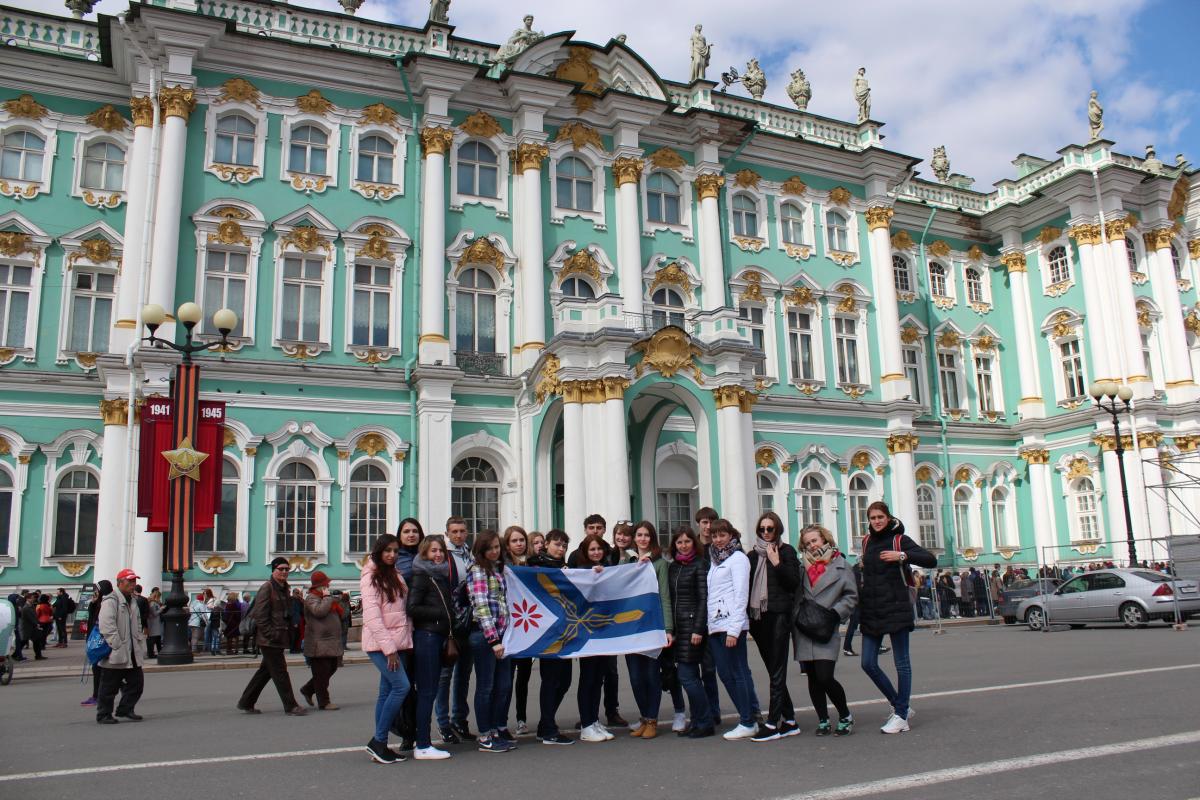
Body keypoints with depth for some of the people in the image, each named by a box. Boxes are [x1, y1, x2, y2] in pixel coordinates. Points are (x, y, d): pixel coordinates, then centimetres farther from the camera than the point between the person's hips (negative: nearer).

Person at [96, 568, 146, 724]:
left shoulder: (133, 601, 17)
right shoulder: (111, 601, -13)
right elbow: (107, 626, -22)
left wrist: (140, 642, 14)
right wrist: (117, 645, -23)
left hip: (132, 653, 9)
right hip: (114, 654, -8)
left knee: (136, 682, 10)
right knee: (109, 686, 2)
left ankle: (125, 710, 22)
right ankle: (103, 715, 15)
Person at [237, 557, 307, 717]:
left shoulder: (283, 588, 15)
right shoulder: (267, 588, -12)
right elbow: (260, 615, -17)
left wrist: (288, 632, 14)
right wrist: (271, 635, -20)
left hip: (278, 638, 9)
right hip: (269, 639, -9)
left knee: (266, 670, 15)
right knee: (280, 671, -5)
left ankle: (245, 703, 26)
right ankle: (290, 706, 0)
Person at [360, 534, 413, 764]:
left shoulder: (395, 575, 17)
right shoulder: (371, 576, -7)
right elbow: (372, 614, -14)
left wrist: (407, 638, 6)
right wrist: (388, 647, -19)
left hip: (396, 641, 7)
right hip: (379, 642, -7)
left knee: (387, 691, 7)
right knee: (401, 686, -14)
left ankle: (379, 745, 12)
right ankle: (378, 741, -6)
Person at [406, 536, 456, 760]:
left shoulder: (442, 575, 17)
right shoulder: (422, 575, -7)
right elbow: (412, 608, -15)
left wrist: (449, 634, 11)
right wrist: (441, 614, -12)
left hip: (439, 636, 8)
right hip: (426, 636, -8)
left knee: (429, 690, 11)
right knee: (427, 691, -6)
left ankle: (420, 740, 19)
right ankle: (422, 746, -2)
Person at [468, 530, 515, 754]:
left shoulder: (499, 569, 16)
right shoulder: (477, 570, -7)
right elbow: (481, 605, -14)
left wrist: (503, 635, 10)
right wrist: (493, 639, -18)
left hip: (501, 633, 7)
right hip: (484, 634, -7)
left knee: (504, 685, 10)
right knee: (486, 686, 1)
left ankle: (499, 730, 23)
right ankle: (485, 737, 10)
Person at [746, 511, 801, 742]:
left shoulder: (786, 551, 1)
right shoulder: (753, 555, 15)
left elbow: (794, 582, -7)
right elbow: (748, 585, 16)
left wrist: (777, 564, -16)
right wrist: (748, 615, 5)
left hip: (778, 616, -6)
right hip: (758, 617, 6)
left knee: (777, 672, -5)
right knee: (774, 671, 9)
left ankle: (772, 724, -6)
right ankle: (789, 721, 16)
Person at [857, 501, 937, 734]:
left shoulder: (900, 540, -4)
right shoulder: (867, 542, 13)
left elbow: (931, 560, -14)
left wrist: (902, 556, -26)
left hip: (896, 609, -6)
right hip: (871, 611, 6)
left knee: (901, 663, 0)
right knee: (868, 664, 4)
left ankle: (901, 715, 7)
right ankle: (900, 706, 19)